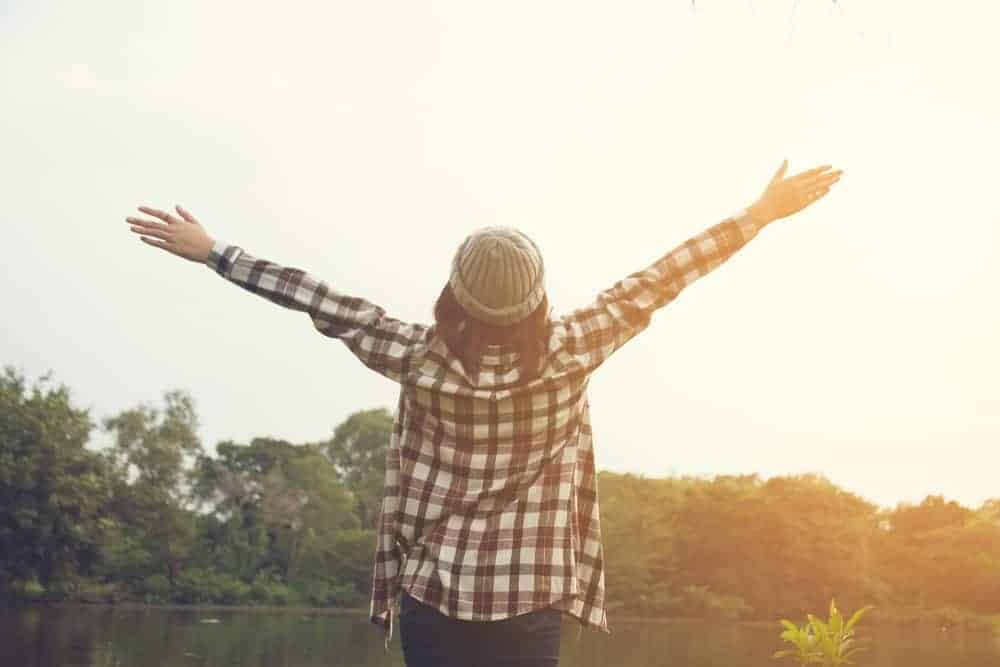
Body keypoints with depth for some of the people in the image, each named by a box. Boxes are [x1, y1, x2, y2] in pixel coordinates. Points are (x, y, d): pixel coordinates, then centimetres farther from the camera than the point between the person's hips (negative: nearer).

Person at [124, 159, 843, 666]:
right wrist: (760, 214, 5)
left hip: (432, 597, 0)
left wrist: (211, 249, 8)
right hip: (530, 603, 0)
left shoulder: (420, 358, -12)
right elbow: (655, 284, -5)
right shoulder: (568, 355, -12)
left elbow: (324, 301, -4)